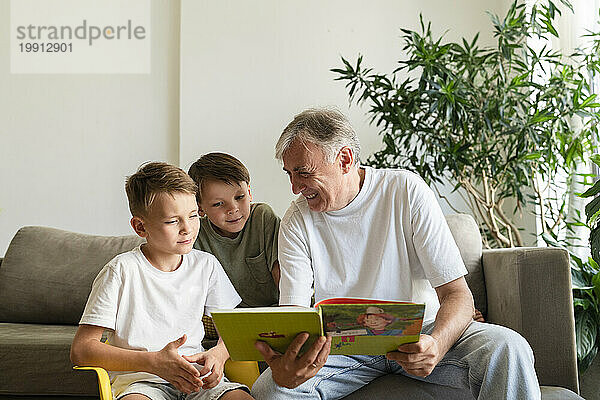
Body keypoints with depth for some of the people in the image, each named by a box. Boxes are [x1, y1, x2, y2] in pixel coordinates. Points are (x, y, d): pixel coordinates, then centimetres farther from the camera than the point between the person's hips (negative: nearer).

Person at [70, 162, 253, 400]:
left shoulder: (206, 266, 7)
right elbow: (81, 350, -10)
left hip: (197, 375, 3)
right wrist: (154, 362, -20)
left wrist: (218, 354, -8)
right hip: (137, 379, -3)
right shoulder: (122, 271, -6)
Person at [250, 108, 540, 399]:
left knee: (508, 349, -29)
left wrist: (436, 343, -37)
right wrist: (284, 367, -37)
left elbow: (456, 293, -13)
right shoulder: (297, 221, -4)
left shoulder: (406, 190, -10)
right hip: (341, 344, 1)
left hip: (417, 334, -1)